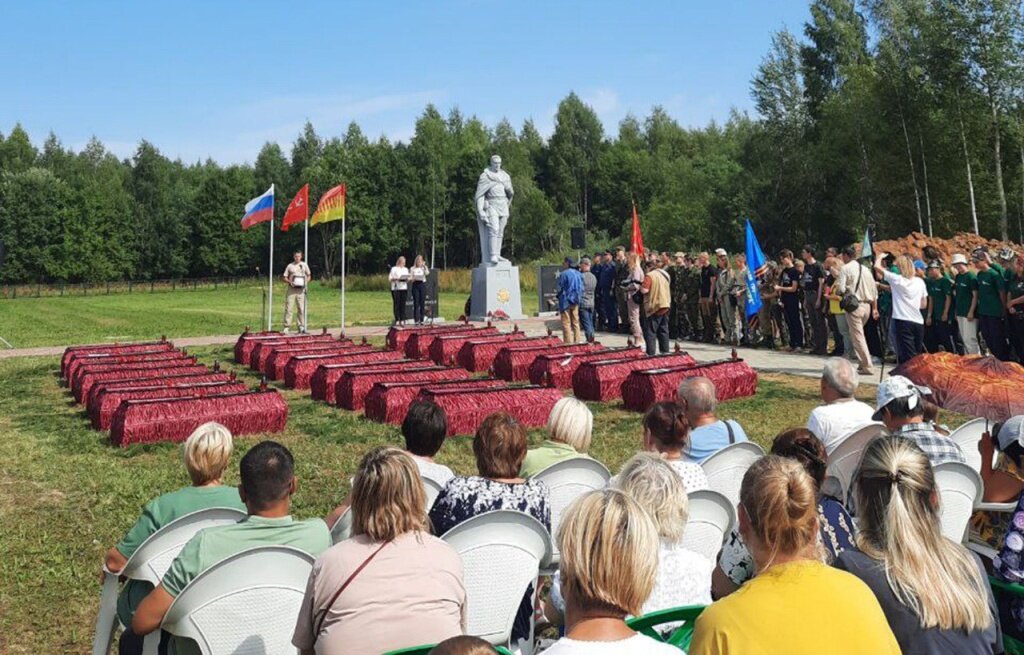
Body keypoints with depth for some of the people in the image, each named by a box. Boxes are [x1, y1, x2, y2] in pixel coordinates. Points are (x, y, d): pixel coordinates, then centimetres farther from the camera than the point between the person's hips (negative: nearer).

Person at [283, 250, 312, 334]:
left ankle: (301, 326, 6)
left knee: (302, 309, -1)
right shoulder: (290, 266, 8)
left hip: (301, 289, 1)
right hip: (291, 289, -1)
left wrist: (306, 282, -3)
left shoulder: (304, 265, 12)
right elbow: (285, 277, 9)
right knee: (289, 308, -6)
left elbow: (309, 276, 17)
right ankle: (287, 326, -4)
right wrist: (290, 282, -11)